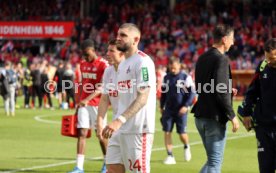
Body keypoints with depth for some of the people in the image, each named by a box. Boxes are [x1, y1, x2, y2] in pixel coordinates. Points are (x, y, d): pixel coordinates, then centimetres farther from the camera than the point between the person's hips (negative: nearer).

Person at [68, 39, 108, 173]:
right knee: (81, 133, -4)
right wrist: (79, 103, 19)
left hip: (97, 104, -5)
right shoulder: (83, 64, 11)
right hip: (84, 104, 5)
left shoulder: (103, 65, -11)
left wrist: (87, 99, -29)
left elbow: (101, 87, -18)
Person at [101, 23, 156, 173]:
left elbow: (142, 98, -20)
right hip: (121, 129, 9)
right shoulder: (122, 65, 17)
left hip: (138, 129, -9)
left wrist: (119, 120, -29)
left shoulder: (143, 62, -11)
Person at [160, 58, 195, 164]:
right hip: (168, 110, 4)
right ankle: (170, 156, 0)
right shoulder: (167, 78, 8)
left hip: (181, 110, -4)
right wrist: (161, 106, 18)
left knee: (182, 133, -2)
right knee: (167, 132, -5)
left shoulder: (186, 78, -6)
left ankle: (186, 147, 31)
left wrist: (186, 106, -17)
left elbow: (192, 93, -7)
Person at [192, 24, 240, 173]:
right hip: (215, 118, -9)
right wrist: (232, 116, -14)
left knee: (213, 160, 18)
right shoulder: (221, 59, -15)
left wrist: (227, 91, 18)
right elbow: (220, 91, -21)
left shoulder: (202, 58, 13)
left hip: (200, 116, 9)